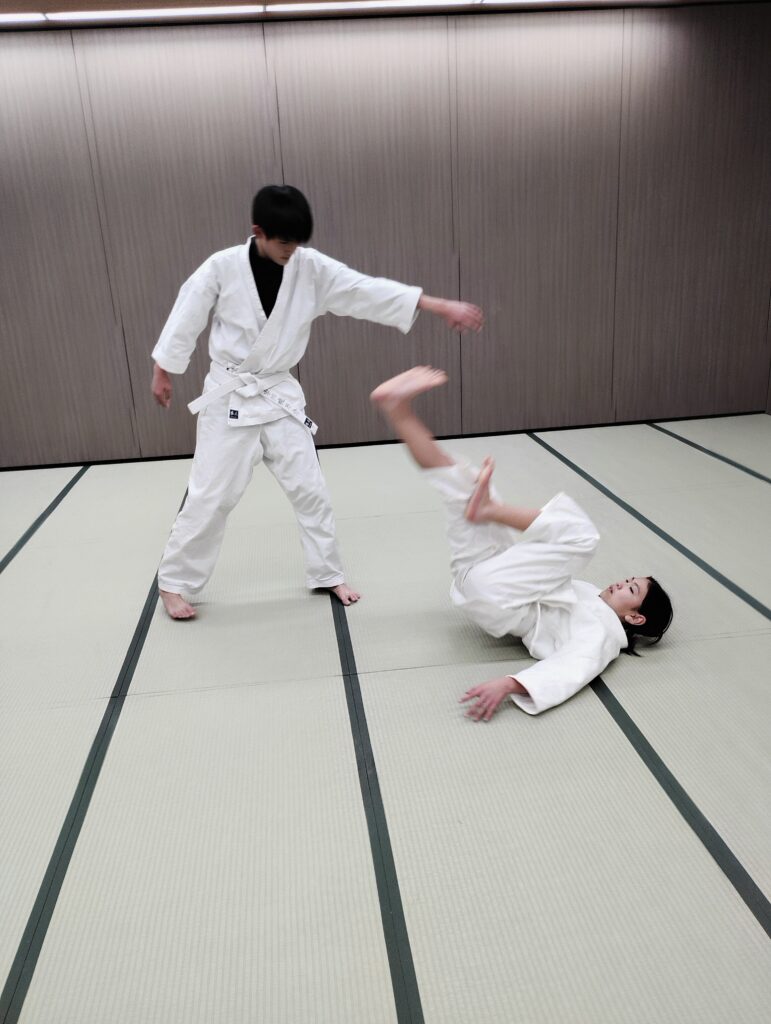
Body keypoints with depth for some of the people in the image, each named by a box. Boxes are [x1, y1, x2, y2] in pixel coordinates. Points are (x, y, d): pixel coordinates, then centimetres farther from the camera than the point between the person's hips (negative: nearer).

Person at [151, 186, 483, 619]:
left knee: (310, 489, 5)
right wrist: (163, 371, 6)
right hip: (230, 397, -3)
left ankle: (329, 574, 22)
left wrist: (442, 306, -20)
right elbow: (187, 316, -3)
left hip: (280, 396, 3)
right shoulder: (222, 267, -14)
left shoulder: (312, 269, -8)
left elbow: (369, 291, -13)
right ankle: (174, 582, 17)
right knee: (212, 495, -1)